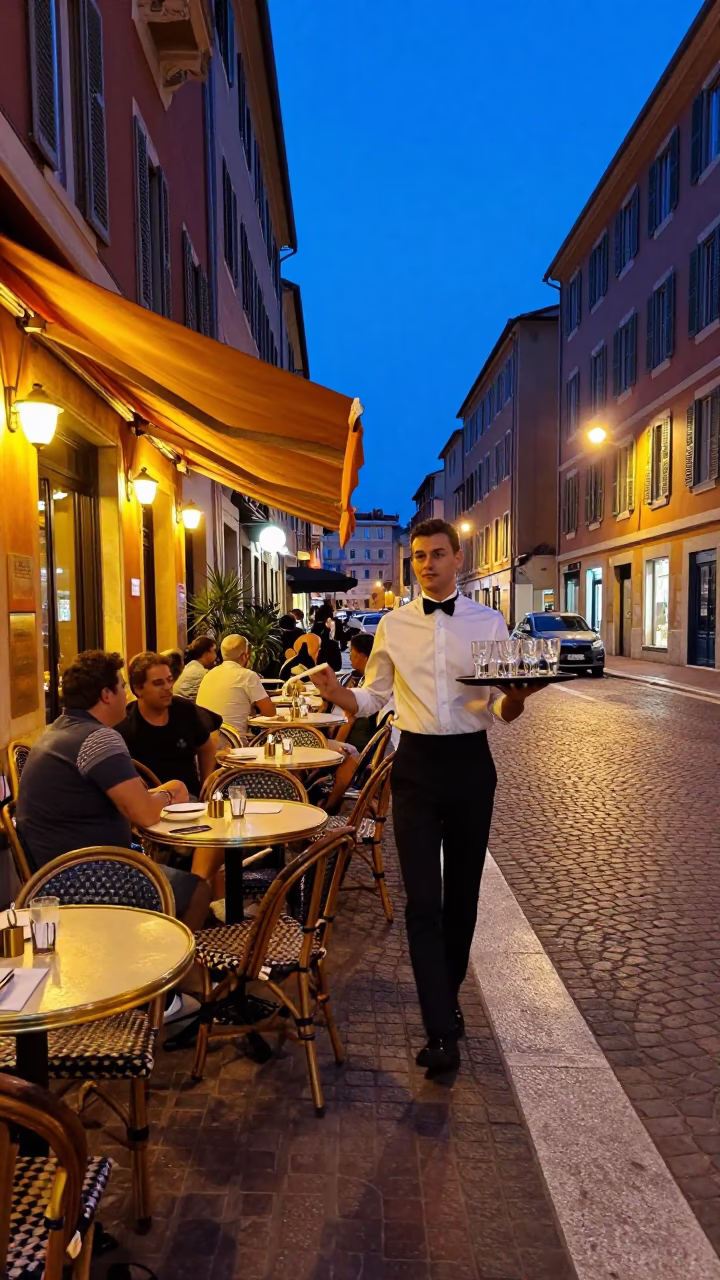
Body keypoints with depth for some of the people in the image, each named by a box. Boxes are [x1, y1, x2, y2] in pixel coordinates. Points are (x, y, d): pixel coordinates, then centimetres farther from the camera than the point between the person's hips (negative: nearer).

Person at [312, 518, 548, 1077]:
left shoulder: (489, 622, 1)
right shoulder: (394, 625, 3)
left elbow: (502, 710, 0)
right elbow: (372, 698, 6)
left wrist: (517, 698, -22)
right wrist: (336, 692, -14)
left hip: (470, 762, 1)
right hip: (416, 764, 0)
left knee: (462, 892, 14)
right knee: (423, 900, -4)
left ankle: (448, 995, 38)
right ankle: (441, 1032, 5)